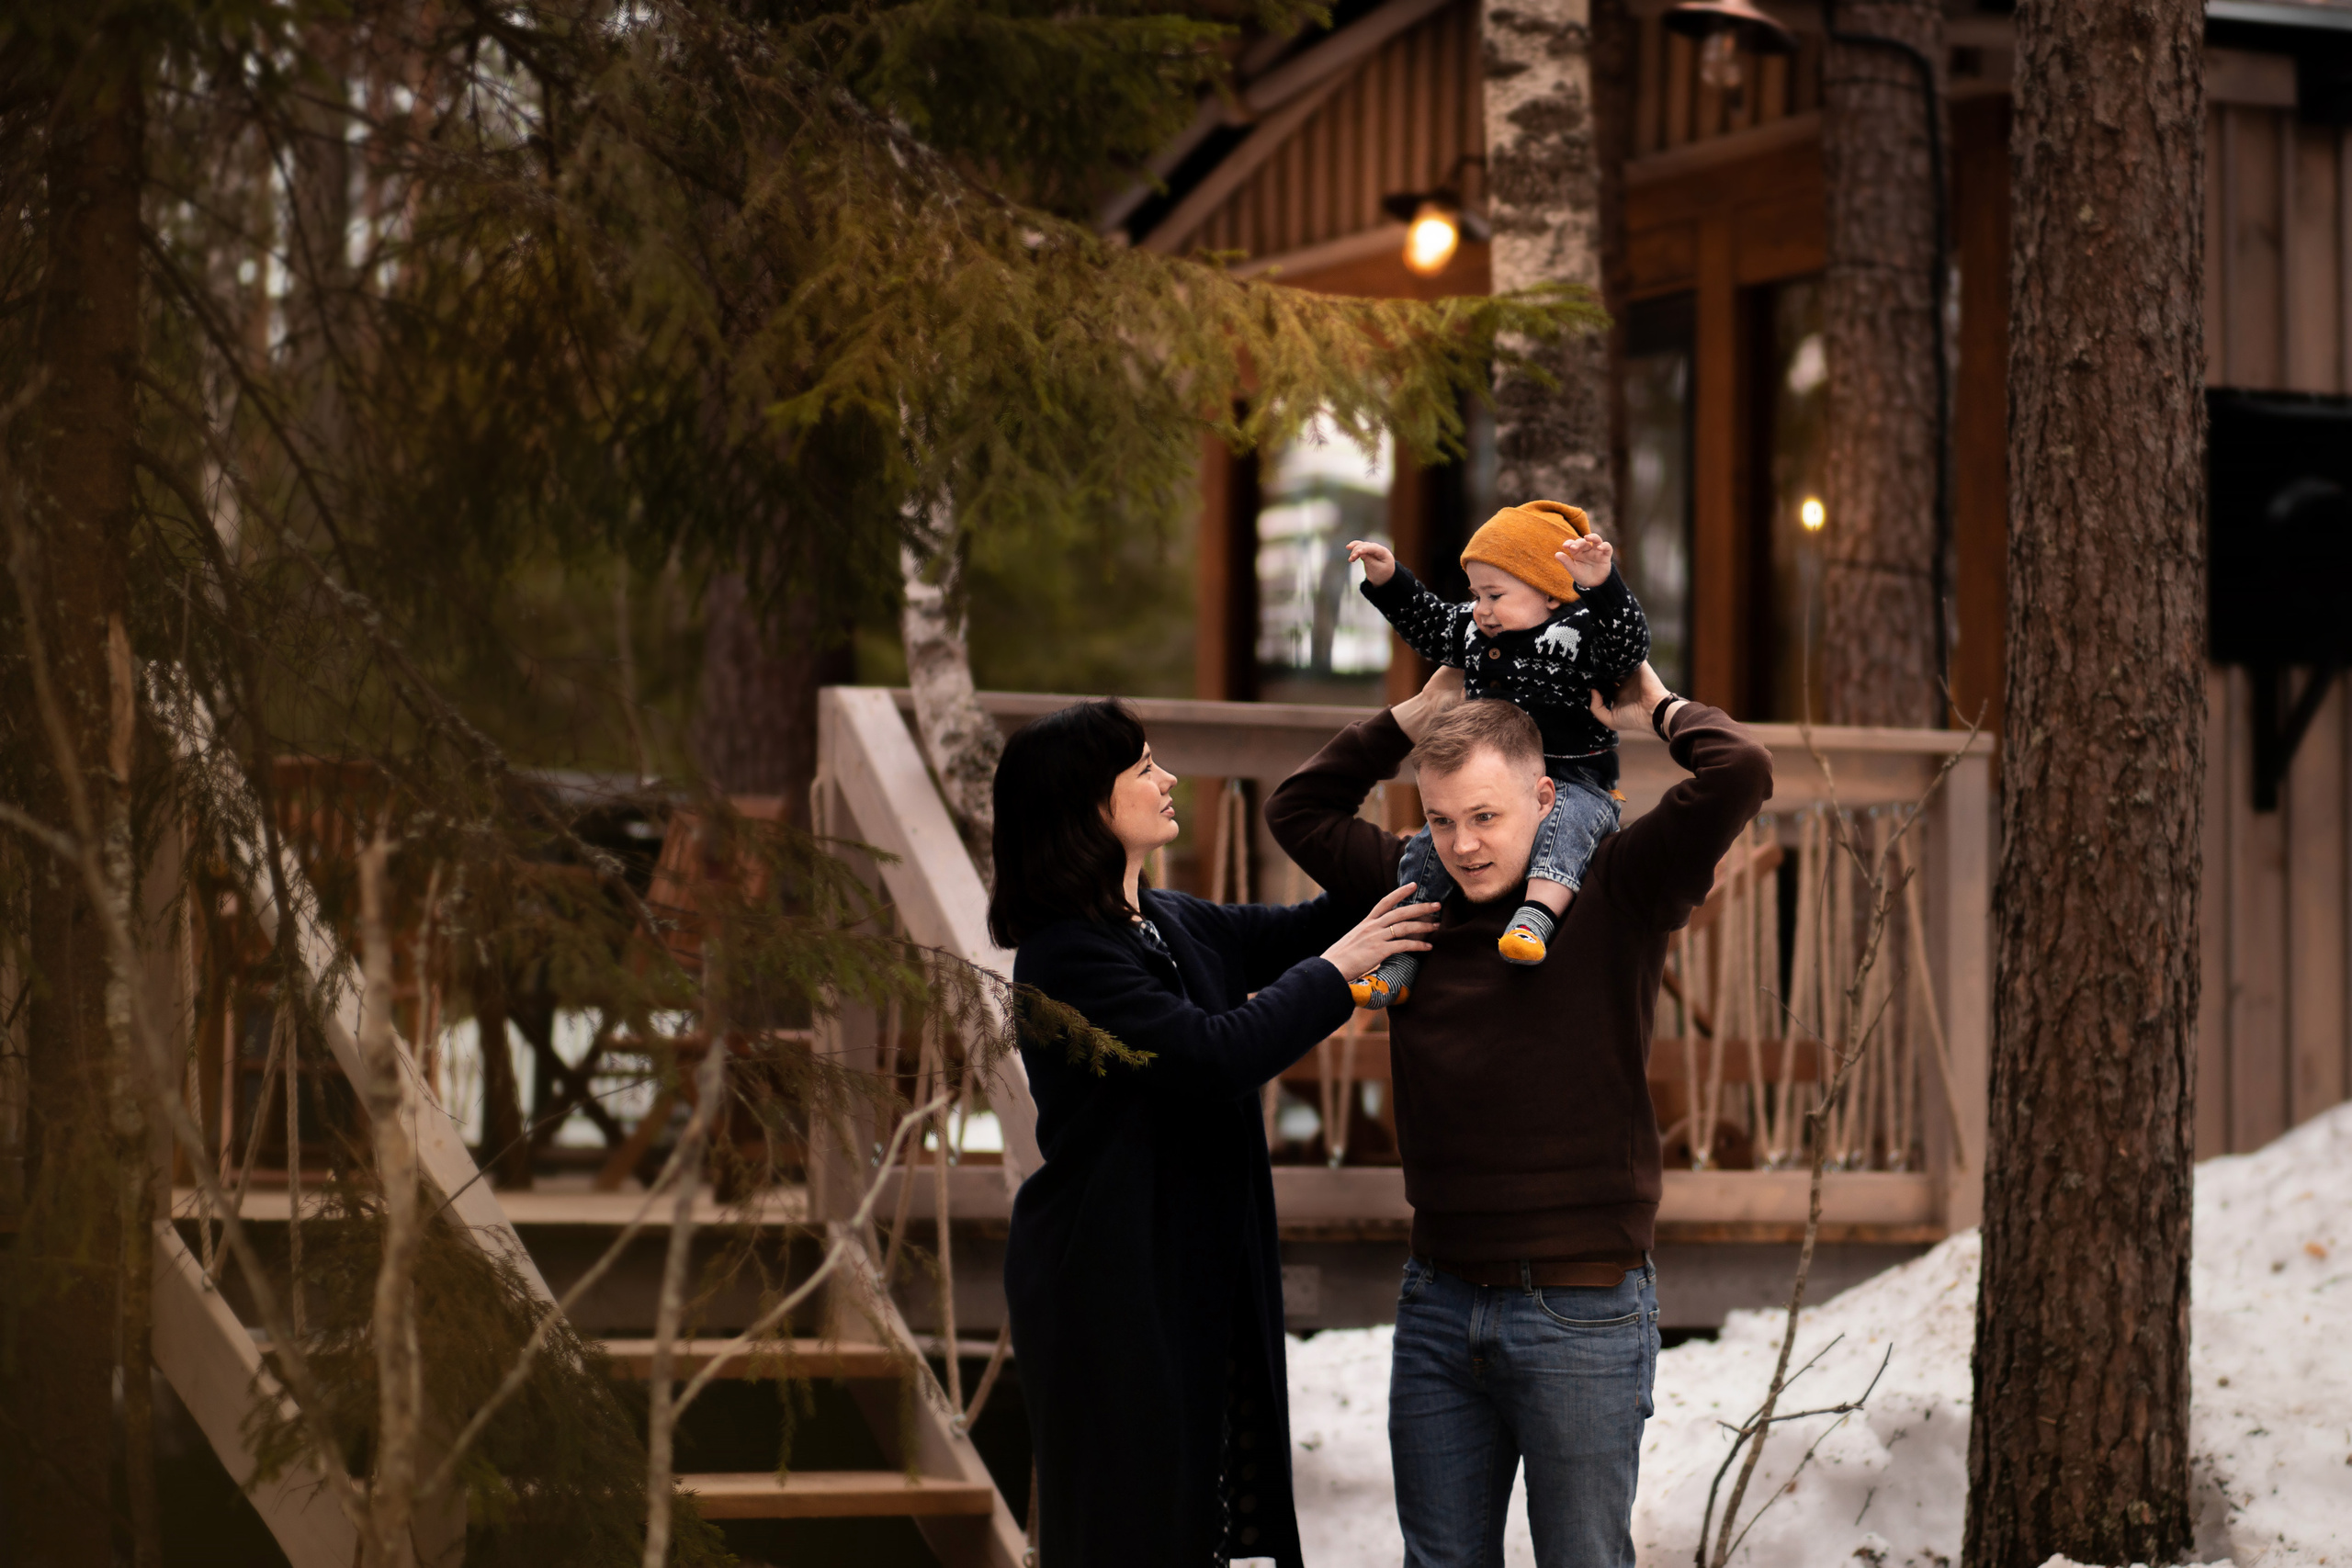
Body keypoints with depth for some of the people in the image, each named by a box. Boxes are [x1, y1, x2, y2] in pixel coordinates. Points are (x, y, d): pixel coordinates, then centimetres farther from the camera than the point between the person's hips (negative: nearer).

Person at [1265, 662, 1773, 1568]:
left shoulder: (1615, 893, -5)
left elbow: (1739, 774, -17)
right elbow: (1298, 810, 21)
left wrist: (1657, 709, 1)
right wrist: (1417, 715, 15)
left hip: (1582, 1312, -5)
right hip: (1439, 1304, 5)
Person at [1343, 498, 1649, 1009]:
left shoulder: (1577, 635, -9)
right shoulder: (1474, 633, 13)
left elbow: (1628, 644, -27)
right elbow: (1431, 626, 29)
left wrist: (1602, 585, -42)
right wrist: (1388, 581, 21)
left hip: (1572, 783, -6)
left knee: (1561, 821, -39)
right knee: (1428, 848, -6)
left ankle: (1536, 915, -56)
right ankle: (1398, 964, -4)